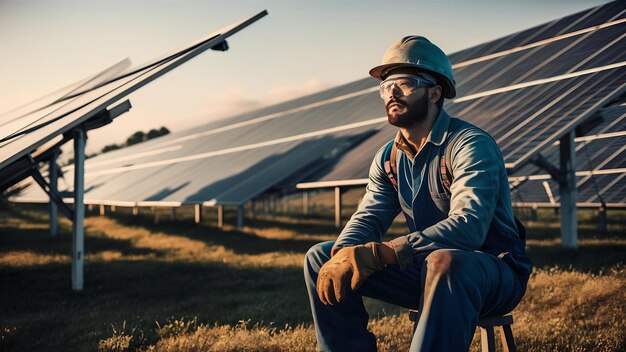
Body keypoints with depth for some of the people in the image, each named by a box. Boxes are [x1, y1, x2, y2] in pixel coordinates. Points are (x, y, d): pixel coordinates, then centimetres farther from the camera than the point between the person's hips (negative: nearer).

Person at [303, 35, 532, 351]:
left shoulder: (471, 145, -18)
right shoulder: (389, 157, 5)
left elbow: (468, 226, -31)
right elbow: (368, 217, 0)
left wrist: (379, 253, -40)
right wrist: (344, 254, -25)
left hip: (495, 272, -6)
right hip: (427, 268, 7)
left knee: (444, 262, -41)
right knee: (320, 258, -2)